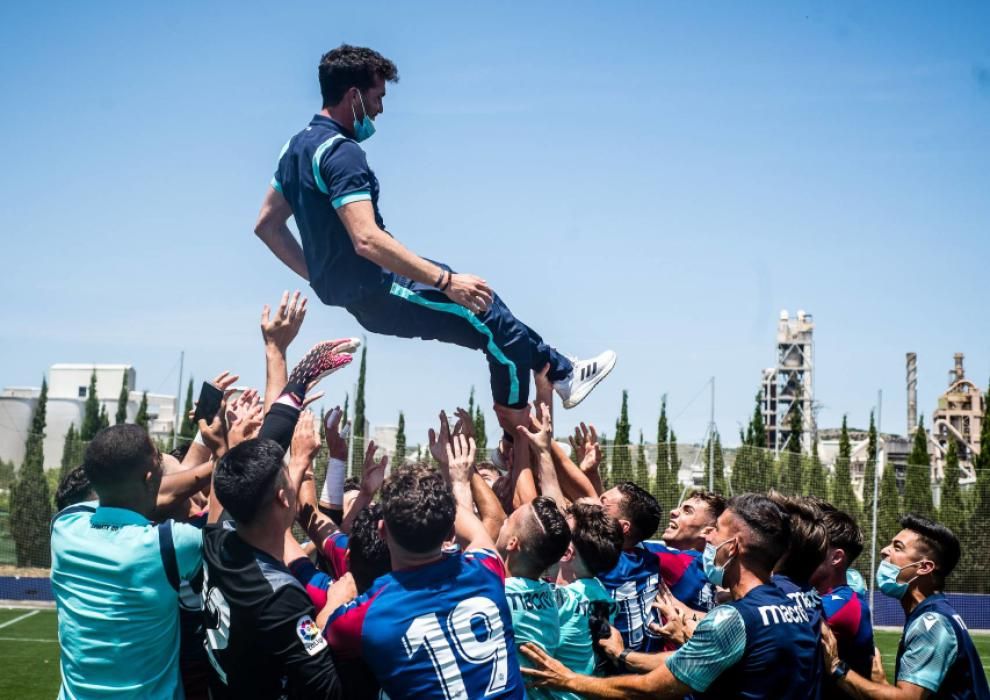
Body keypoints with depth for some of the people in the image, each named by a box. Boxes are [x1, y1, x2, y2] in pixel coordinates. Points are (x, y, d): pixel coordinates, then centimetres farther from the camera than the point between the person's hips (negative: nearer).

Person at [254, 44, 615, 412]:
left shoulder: (297, 146, 9)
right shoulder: (341, 152, -22)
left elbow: (267, 225, 15)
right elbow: (367, 240, -33)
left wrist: (319, 273, 19)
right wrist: (446, 281, -31)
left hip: (341, 285, 11)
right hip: (377, 293, -10)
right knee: (495, 326, -4)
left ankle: (559, 370, 27)